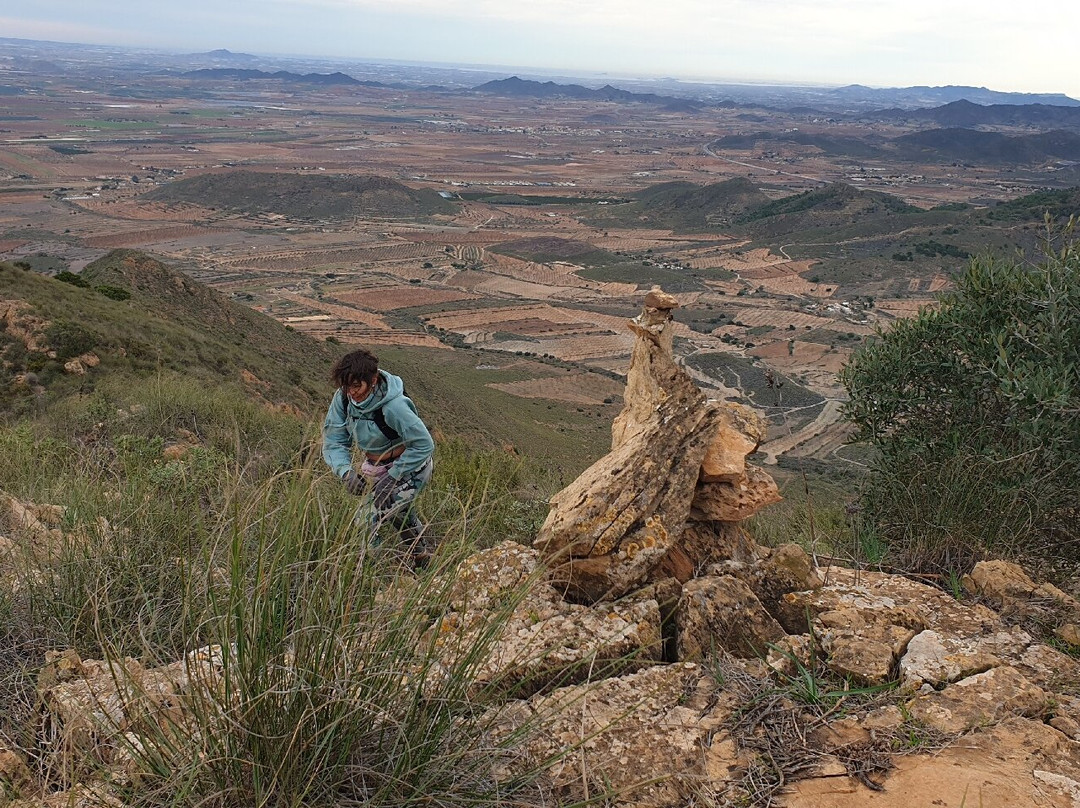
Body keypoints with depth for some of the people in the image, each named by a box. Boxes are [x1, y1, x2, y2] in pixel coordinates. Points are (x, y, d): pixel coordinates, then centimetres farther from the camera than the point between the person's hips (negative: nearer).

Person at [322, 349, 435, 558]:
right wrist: (345, 472, -31)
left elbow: (424, 444, -28)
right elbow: (333, 441, -13)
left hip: (410, 465, -7)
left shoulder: (392, 407, -33)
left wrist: (392, 477, -28)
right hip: (374, 467, 8)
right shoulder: (343, 398, -16)